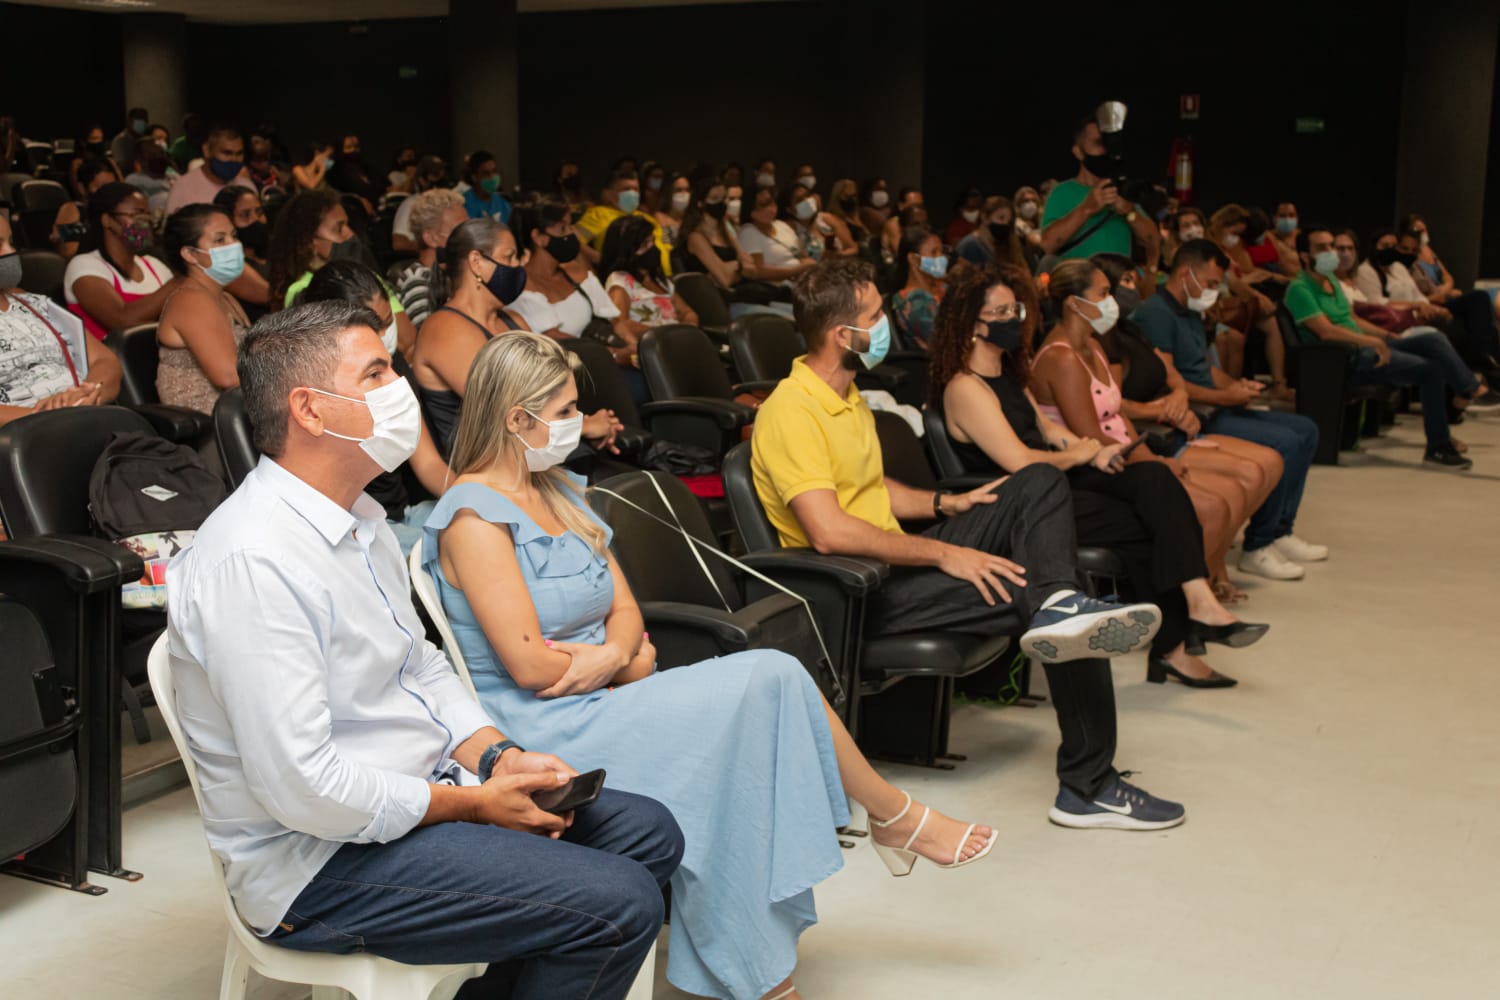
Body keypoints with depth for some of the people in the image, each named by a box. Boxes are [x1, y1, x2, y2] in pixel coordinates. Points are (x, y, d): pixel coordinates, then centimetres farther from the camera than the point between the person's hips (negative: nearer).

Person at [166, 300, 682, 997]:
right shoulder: (251, 563, -24)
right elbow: (303, 787, -27)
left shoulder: (359, 519, 9)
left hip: (417, 799, 10)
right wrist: (472, 803, -17)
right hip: (322, 860, -10)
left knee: (648, 833, 8)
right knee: (619, 905, -19)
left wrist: (497, 756, 1)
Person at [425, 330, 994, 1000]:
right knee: (766, 682, -18)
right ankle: (893, 813, 4)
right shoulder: (474, 516, -12)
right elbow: (531, 667, -18)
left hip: (601, 702, 8)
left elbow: (626, 610, 13)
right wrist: (626, 661, -2)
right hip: (542, 732, -8)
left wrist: (612, 653, -11)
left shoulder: (559, 492, 16)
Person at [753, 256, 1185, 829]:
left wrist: (944, 504, 10)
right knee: (1021, 588, -21)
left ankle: (1061, 607, -29)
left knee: (1039, 484, -2)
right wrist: (943, 553, -25)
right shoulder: (790, 411, -19)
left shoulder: (847, 396, 16)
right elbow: (830, 531, -30)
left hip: (896, 562, 10)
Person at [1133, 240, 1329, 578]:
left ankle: (1279, 532, 13)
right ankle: (1256, 549, -14)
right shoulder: (1155, 315, -15)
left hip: (1212, 410, 11)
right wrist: (1223, 397, -18)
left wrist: (1235, 384, 4)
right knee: (1283, 442, -24)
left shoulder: (1190, 314, 19)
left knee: (1306, 430, 12)